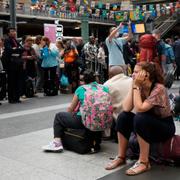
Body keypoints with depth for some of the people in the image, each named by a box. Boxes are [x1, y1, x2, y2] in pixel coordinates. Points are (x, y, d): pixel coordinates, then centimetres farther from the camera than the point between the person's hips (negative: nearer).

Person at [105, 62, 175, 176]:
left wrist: (136, 86, -28)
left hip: (165, 127, -6)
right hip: (147, 124, 7)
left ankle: (144, 162, -21)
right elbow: (126, 108, -16)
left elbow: (140, 109, -34)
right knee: (123, 116, -15)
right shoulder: (140, 88, -4)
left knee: (140, 118, -33)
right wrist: (133, 86, -17)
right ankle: (121, 157, -6)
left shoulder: (159, 89, -23)